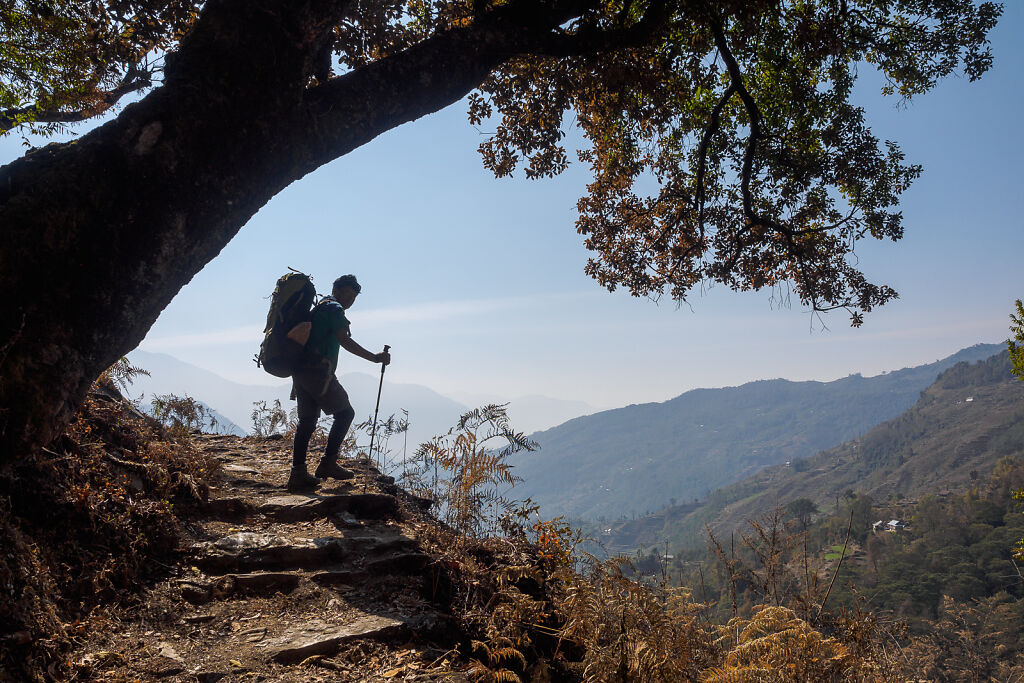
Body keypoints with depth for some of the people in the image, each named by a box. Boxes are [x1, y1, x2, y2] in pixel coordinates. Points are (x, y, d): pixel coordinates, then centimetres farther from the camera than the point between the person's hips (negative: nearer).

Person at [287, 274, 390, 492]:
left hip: (301, 371, 9)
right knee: (345, 413, -1)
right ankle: (328, 462, -3)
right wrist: (375, 358, -19)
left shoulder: (317, 308, 25)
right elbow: (344, 341, -17)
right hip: (318, 372, -9)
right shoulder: (334, 308, -5)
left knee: (307, 420, 9)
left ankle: (298, 473, 8)